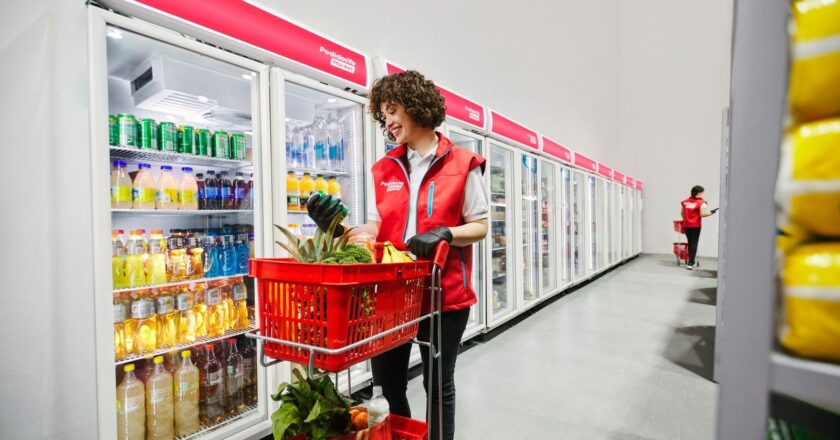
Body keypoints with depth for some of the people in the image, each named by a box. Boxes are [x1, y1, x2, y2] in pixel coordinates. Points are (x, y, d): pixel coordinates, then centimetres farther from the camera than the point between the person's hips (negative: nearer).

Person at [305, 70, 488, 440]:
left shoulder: (462, 164, -4)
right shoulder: (385, 169, 9)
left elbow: (480, 227, -4)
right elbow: (377, 227, 6)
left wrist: (443, 233, -21)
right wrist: (339, 227, -10)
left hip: (444, 292, -4)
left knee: (439, 384, 14)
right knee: (388, 384, 16)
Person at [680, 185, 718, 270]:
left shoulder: (686, 201, 7)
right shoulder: (701, 202, -9)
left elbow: (682, 213, 12)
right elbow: (702, 214, -16)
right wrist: (711, 212, -3)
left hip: (686, 225, 5)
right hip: (695, 226, -5)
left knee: (690, 243, 16)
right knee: (694, 244, -1)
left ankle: (691, 261, 25)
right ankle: (690, 263, -6)